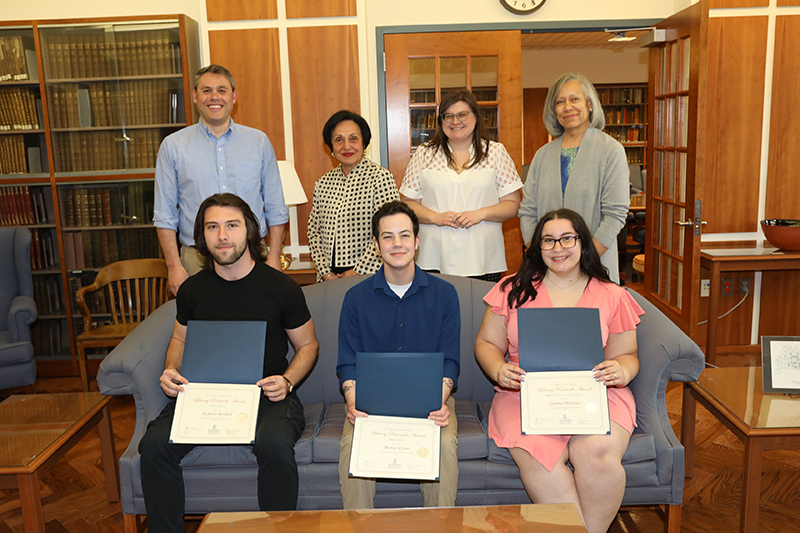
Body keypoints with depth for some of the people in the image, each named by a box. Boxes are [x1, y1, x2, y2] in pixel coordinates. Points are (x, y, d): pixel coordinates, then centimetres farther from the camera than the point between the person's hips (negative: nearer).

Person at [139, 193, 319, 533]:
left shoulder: (280, 287, -2)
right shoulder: (192, 289, 7)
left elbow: (307, 345, 7)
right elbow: (180, 339, 23)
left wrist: (286, 382, -11)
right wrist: (171, 371, 1)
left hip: (266, 396, -3)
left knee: (275, 443, -34)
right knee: (154, 443, -21)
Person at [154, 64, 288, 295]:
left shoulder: (259, 141, 8)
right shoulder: (173, 146, 6)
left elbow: (275, 208, 9)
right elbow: (165, 215, 6)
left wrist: (274, 257, 2)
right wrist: (174, 266, -3)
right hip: (198, 260, 0)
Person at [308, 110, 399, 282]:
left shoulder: (381, 177, -7)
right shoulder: (323, 183, 8)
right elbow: (313, 230, 10)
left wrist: (358, 271, -12)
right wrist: (326, 273, -1)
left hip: (368, 275, -4)